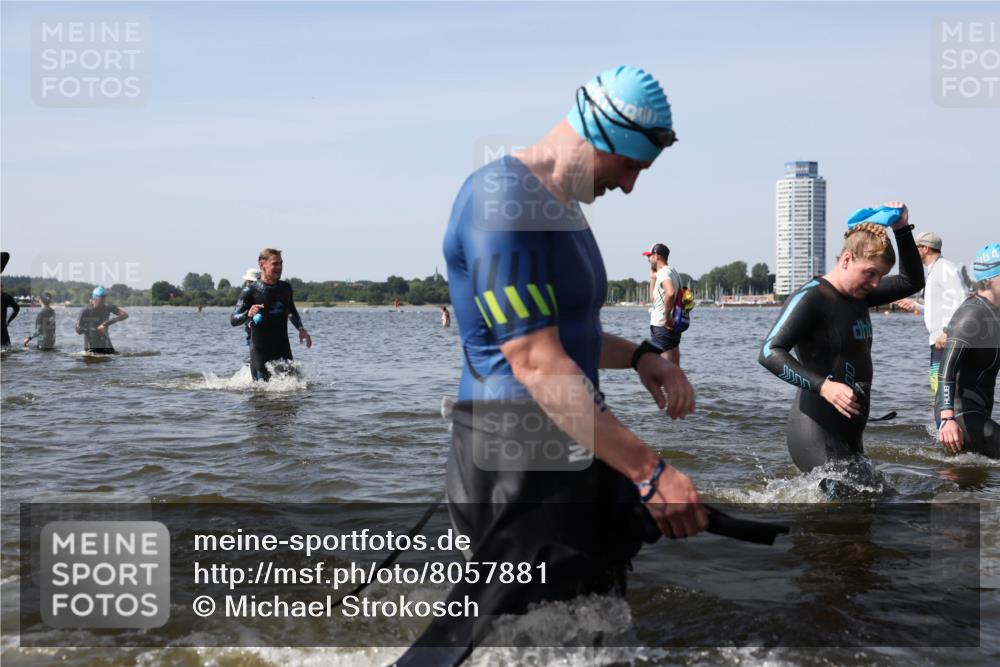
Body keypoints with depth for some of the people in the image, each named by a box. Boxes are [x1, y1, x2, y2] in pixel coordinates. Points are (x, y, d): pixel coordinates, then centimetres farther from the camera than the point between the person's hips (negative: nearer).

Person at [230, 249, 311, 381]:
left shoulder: (286, 288, 9)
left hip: (283, 347, 5)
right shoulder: (250, 291, -8)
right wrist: (248, 314, -33)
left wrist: (301, 328, 13)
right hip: (260, 349, -5)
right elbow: (233, 320, -13)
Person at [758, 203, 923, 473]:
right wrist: (823, 386, -32)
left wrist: (903, 230, 15)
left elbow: (912, 282, 28)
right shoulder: (810, 297, -12)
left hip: (848, 434, 9)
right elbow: (769, 352, -22)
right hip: (817, 433, -9)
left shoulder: (859, 296, 15)